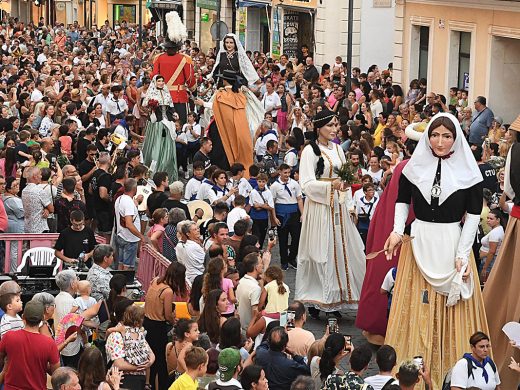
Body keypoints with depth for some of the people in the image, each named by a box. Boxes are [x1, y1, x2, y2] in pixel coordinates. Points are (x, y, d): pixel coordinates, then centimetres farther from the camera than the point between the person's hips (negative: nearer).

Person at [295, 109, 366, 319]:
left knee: (340, 250, 5)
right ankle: (314, 301, 4)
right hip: (319, 207, -7)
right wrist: (331, 185, -27)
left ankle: (334, 301, 12)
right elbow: (307, 184, -16)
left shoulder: (337, 149, 12)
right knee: (321, 252, -4)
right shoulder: (310, 151, -9)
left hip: (337, 206, 7)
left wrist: (344, 183, 0)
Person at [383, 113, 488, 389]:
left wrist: (462, 254, -11)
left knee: (451, 312, 4)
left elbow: (474, 214, -5)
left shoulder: (468, 172, -5)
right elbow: (402, 201, 13)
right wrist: (397, 230, -1)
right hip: (419, 243, 2)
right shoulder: (414, 167, 1)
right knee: (416, 306, 6)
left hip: (453, 244, -2)